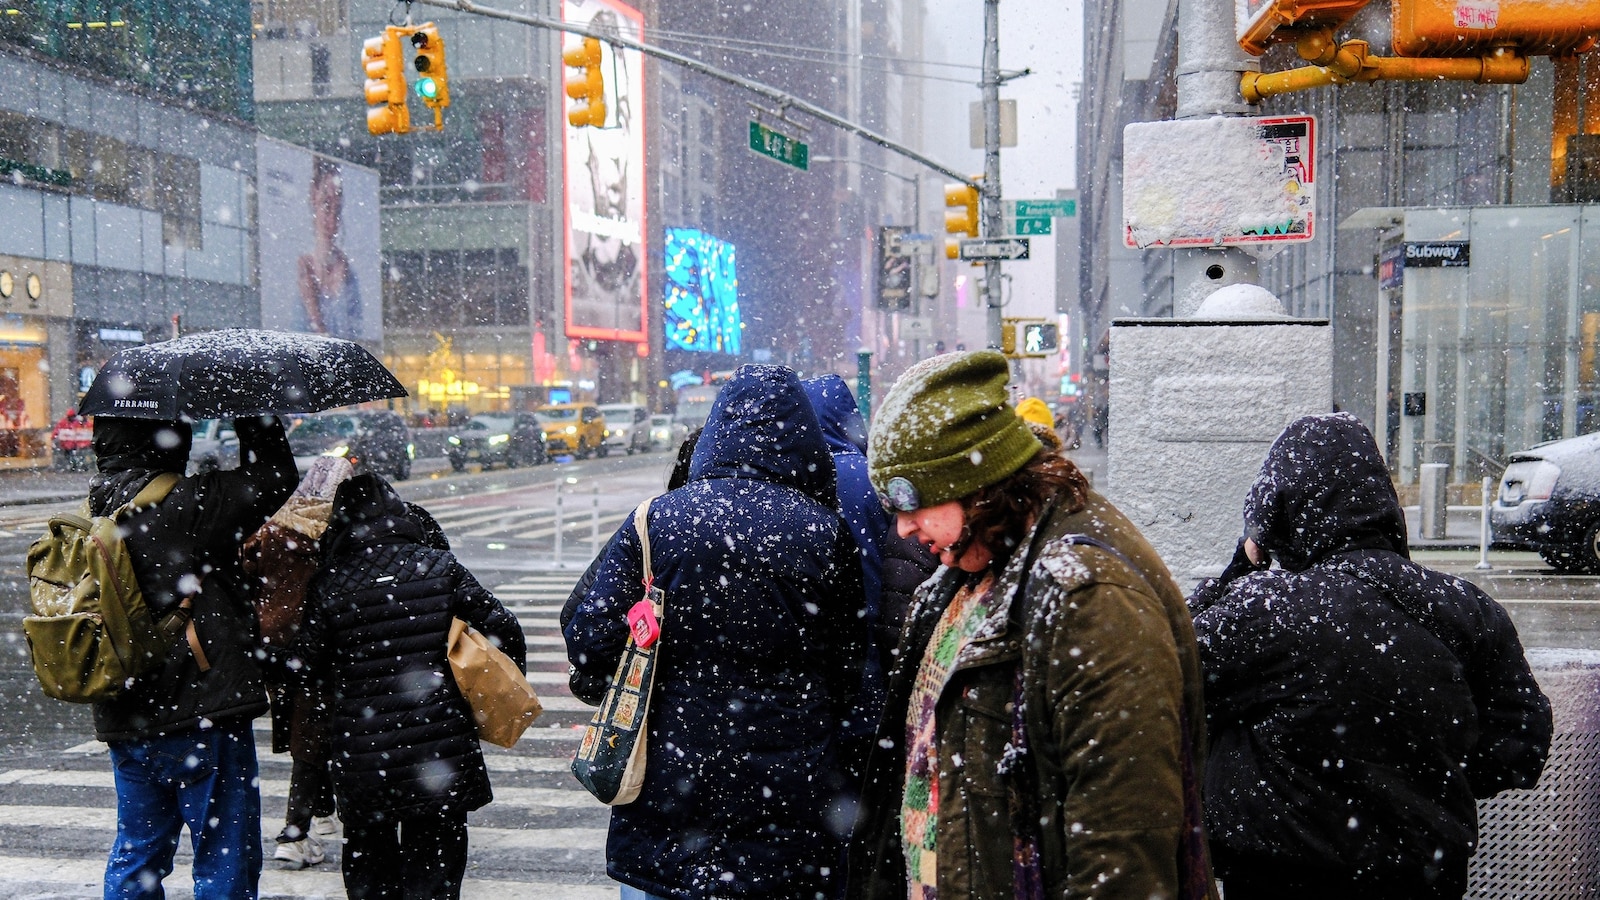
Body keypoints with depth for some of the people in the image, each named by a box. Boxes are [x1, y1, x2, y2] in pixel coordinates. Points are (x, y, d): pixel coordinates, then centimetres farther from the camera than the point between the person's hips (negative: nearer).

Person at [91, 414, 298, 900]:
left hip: (125, 724, 8)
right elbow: (274, 476, -15)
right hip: (201, 718, -8)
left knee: (135, 857, 21)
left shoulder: (97, 512, 5)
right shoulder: (182, 506, -19)